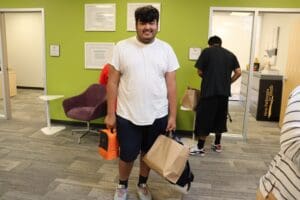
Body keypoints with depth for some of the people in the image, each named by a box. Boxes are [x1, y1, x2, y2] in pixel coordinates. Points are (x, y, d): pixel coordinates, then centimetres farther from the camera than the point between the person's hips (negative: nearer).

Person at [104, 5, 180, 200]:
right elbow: (113, 83, -3)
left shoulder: (166, 49, -1)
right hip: (127, 116, -1)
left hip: (157, 116, 2)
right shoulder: (122, 47, -4)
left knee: (149, 154, 18)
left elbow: (171, 85, 0)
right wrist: (110, 114, -4)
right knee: (127, 155, 11)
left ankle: (143, 184, 43)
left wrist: (172, 116, -1)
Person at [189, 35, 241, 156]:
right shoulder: (230, 54, 12)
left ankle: (200, 148, 6)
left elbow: (200, 72, -2)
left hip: (209, 91, -5)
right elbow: (238, 73, 5)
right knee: (220, 118, 16)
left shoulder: (207, 51, 0)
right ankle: (217, 145, 26)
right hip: (224, 92, 5)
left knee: (204, 118, 1)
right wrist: (228, 82, 16)